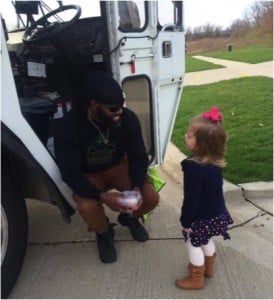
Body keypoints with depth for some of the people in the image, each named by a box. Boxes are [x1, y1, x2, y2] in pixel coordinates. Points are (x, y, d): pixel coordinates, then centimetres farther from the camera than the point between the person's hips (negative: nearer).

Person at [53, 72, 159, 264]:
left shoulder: (128, 118, -22)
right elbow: (70, 174, -26)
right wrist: (102, 196, -40)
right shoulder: (68, 127, -29)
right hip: (87, 175, -2)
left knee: (151, 198, -18)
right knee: (88, 207, -32)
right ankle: (105, 234, 7)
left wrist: (137, 187, -32)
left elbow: (138, 157, -13)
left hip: (118, 166, 2)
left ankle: (129, 218, 20)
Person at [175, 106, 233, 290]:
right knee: (206, 241, 28)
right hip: (216, 212, 8)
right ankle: (208, 268, 50)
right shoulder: (215, 162, -7)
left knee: (194, 245, 14)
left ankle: (196, 279, 33)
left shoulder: (194, 168, -34)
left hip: (201, 217, -8)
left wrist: (186, 221, -15)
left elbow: (191, 198, -27)